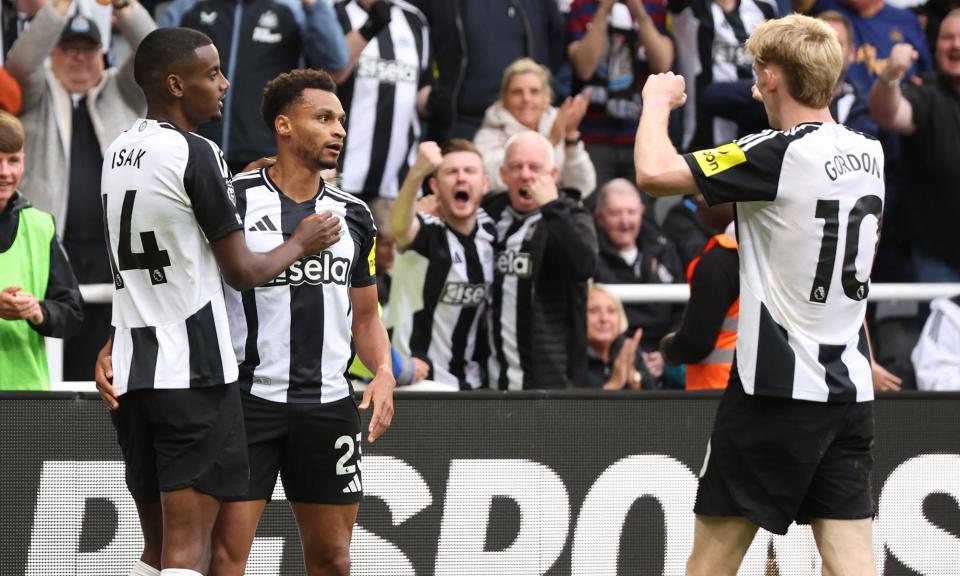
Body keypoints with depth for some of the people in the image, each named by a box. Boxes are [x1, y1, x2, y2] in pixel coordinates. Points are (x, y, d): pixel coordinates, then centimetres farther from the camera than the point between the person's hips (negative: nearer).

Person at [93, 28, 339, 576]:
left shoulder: (118, 154, 12)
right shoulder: (196, 155, -13)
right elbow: (242, 272, -9)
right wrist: (301, 244, 9)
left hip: (132, 371, 8)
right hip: (193, 372, -8)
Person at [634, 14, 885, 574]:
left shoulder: (779, 154, -16)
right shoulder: (870, 155, 8)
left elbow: (654, 172, -21)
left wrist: (658, 100, -3)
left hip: (778, 388, -7)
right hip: (851, 392, 7)